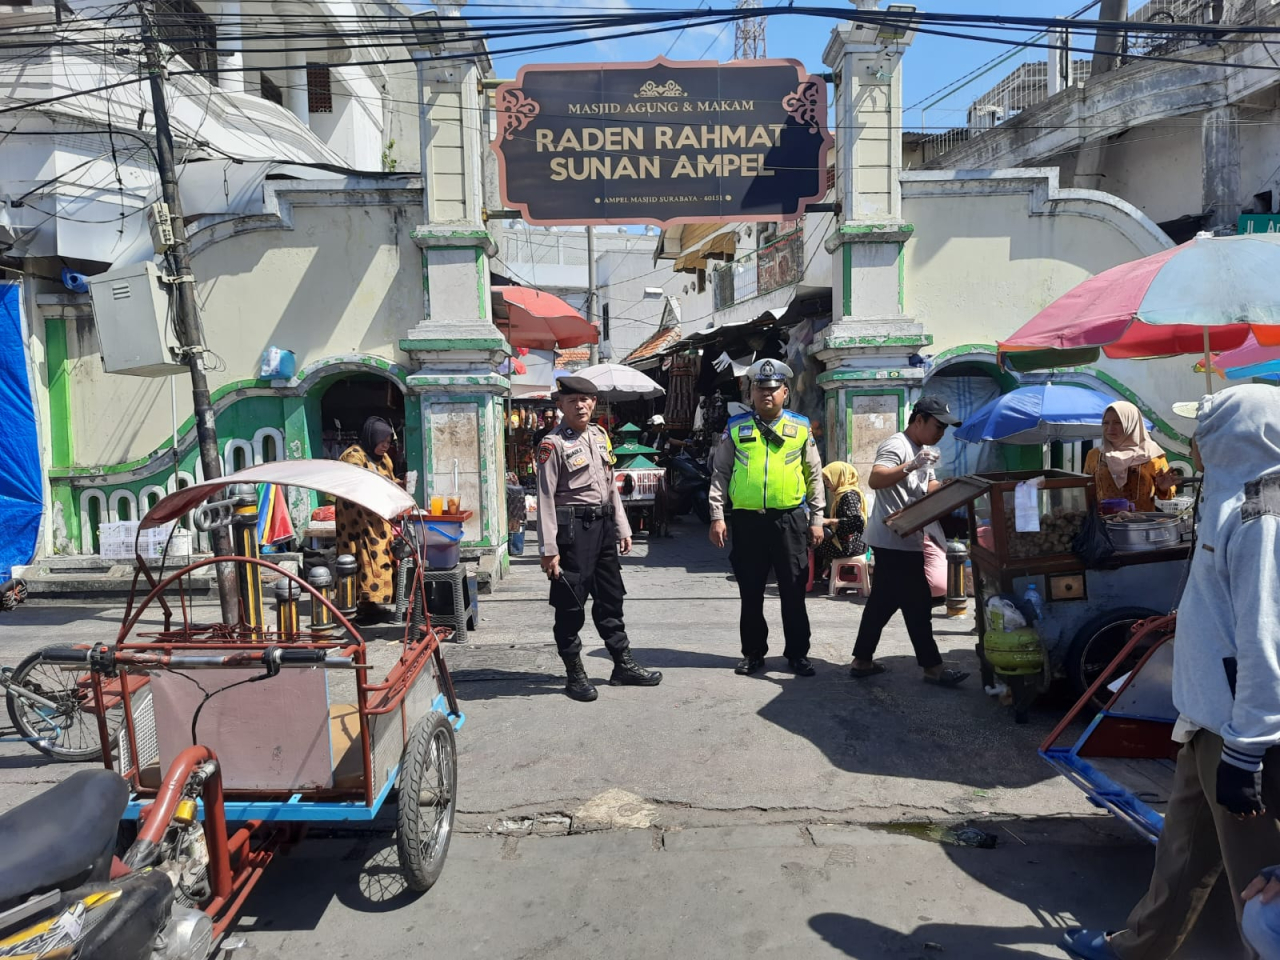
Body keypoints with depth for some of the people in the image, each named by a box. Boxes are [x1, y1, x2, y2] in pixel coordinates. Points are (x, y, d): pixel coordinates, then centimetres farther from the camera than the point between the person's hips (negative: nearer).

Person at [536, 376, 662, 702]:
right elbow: (545, 497, -14)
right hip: (573, 528, -7)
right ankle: (575, 674, 16)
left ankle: (623, 664, 28)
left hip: (602, 525, 7)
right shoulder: (553, 443, -10)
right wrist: (549, 548, -18)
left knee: (611, 597, 15)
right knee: (570, 603, 2)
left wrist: (622, 528, 15)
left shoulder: (600, 436, 12)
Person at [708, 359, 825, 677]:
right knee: (750, 593, 10)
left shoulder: (801, 427, 7)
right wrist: (717, 516, -2)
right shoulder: (735, 427, 6)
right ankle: (753, 652, 24)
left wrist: (816, 520, 5)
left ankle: (797, 653, 20)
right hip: (747, 520, 1)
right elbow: (720, 474, 5)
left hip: (789, 519, 0)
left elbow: (814, 477, 9)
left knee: (793, 592, 6)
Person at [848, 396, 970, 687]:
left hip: (904, 540, 10)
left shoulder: (922, 450, 19)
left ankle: (862, 661, 19)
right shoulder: (897, 446, -14)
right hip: (893, 541, -10)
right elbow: (875, 480, -30)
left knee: (883, 601, 12)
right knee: (917, 603, -3)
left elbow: (930, 487, 23)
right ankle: (932, 666, 6)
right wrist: (912, 466, -38)